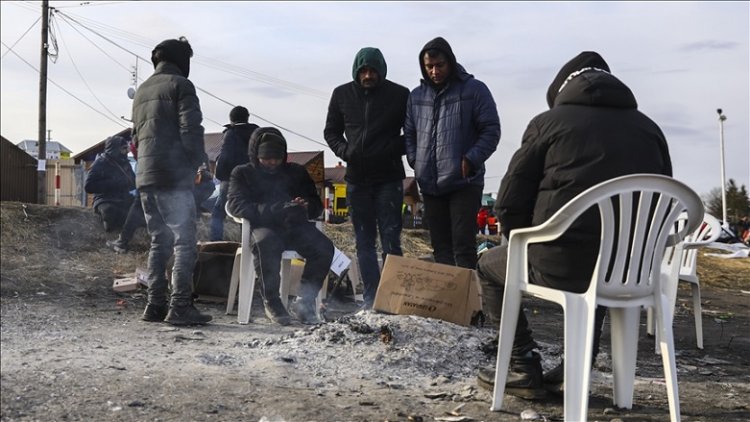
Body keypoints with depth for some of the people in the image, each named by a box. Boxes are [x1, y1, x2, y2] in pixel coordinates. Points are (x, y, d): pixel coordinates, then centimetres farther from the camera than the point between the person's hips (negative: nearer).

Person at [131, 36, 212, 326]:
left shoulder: (141, 91, 22)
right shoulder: (180, 85, -2)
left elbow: (137, 133, 22)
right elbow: (191, 129, -11)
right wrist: (198, 161, -1)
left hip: (144, 175, 8)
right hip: (174, 175, -8)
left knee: (159, 241, 12)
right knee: (184, 240, -6)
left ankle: (155, 305, 10)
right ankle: (180, 306, -11)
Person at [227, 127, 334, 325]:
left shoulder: (296, 172, 23)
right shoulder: (243, 173, 14)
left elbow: (316, 204, 20)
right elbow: (236, 205, -4)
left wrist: (305, 207, -8)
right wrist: (277, 210, -19)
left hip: (294, 227, 3)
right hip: (262, 227, -3)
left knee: (324, 247, -26)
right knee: (266, 243, -39)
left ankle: (304, 301, -12)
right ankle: (271, 301, -21)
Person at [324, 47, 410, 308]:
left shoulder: (399, 95, -2)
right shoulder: (342, 95, 7)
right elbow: (331, 132, 16)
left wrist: (395, 149, -12)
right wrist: (344, 151, -4)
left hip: (388, 178, -3)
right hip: (356, 179, 3)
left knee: (390, 240, -7)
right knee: (364, 242, 7)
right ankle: (371, 298, 13)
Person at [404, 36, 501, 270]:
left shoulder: (474, 89, -2)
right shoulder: (416, 96, 11)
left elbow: (491, 130, -4)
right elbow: (409, 134, 19)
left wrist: (471, 160, -15)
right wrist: (415, 160, 3)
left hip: (464, 183, -5)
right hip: (430, 185, 5)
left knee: (463, 247, -7)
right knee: (440, 247, 12)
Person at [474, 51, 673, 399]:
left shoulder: (549, 121, 3)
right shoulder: (649, 129, 16)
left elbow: (509, 203, 1)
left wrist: (529, 249, 18)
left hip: (561, 264, -5)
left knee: (489, 266, 23)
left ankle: (524, 368, 15)